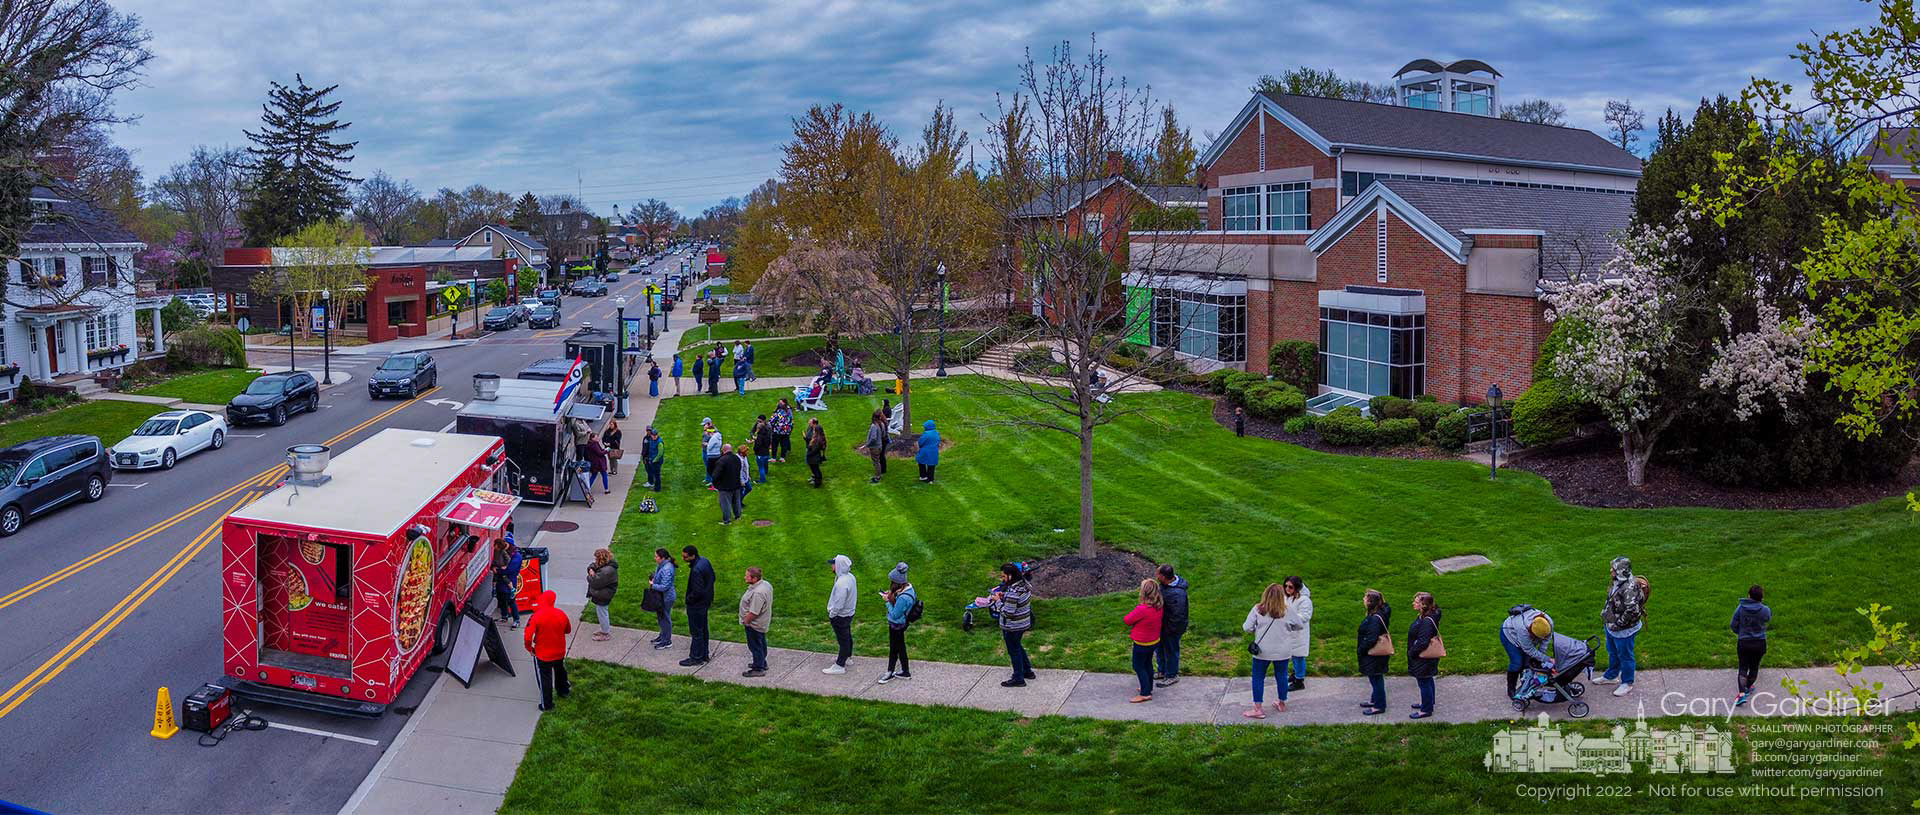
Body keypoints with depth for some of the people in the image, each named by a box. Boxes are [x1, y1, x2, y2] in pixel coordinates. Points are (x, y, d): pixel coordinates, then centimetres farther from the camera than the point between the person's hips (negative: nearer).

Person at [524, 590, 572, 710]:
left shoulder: (536, 616, -23)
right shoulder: (562, 615, -11)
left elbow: (528, 637, -23)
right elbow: (568, 630, 6)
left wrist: (529, 648, -5)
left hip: (542, 654, -4)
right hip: (559, 652, 4)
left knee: (544, 678, 10)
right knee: (560, 671, 29)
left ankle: (546, 704, 19)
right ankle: (563, 690, 50)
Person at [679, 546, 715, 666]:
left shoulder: (696, 570, -30)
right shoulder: (705, 561, -1)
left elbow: (697, 591, -29)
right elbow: (712, 578, 11)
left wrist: (689, 599, -11)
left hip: (696, 605, -10)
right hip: (706, 601, 10)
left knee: (696, 632, 5)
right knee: (703, 629, 20)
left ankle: (696, 658, 16)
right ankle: (704, 655, 32)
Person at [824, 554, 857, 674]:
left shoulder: (842, 583, -32)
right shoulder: (850, 577, -1)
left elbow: (839, 603, -29)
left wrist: (831, 615, -15)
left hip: (841, 616, -9)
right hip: (848, 612, 9)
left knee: (843, 639, 2)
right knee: (847, 637, 24)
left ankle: (839, 666, 13)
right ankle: (846, 657, 43)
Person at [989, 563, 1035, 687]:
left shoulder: (1013, 592, -32)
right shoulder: (1024, 585, -4)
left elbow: (1008, 613, -28)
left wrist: (998, 601, -17)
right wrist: (1004, 596, 1)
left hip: (1012, 627, -9)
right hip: (1024, 623, 9)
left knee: (1014, 650, 10)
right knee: (1018, 647, 28)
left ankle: (1018, 679, 26)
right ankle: (1028, 671, 40)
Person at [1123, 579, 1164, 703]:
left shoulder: (1142, 609, -35)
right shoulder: (1160, 606, -11)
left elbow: (1127, 620, -20)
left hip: (1142, 644, -7)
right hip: (1155, 641, 7)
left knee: (1138, 666, 11)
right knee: (1148, 664, 25)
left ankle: (1145, 694, 17)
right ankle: (1148, 687, 42)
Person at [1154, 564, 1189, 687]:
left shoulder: (1177, 594, -36)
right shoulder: (1165, 585, -7)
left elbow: (1178, 617, -31)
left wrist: (1169, 630, -20)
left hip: (1172, 628, -9)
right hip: (1162, 625, 9)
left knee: (1171, 652, 12)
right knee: (1160, 649, 25)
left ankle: (1172, 676, 33)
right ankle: (1162, 671, 46)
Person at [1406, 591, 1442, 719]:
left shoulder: (1427, 621, -29)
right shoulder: (1422, 616, 2)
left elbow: (1423, 642, -30)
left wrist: (1412, 652, -18)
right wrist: (1412, 652, 13)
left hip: (1423, 659, -10)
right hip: (1427, 657, 10)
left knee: (1424, 683, 4)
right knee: (1427, 681, 24)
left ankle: (1426, 710, 16)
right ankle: (1428, 704, 40)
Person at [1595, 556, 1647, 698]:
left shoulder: (1630, 588, -32)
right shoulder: (1618, 582, -1)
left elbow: (1632, 610, -35)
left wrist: (1619, 623, -26)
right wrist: (1606, 614, 12)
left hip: (1624, 631, -9)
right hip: (1611, 627, 10)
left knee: (1625, 656, 10)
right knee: (1613, 653, 26)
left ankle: (1627, 683, 28)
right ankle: (1611, 676, 46)